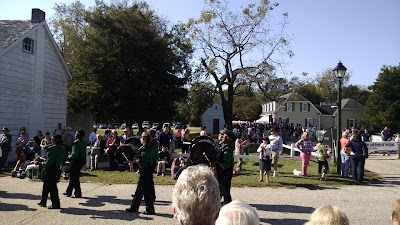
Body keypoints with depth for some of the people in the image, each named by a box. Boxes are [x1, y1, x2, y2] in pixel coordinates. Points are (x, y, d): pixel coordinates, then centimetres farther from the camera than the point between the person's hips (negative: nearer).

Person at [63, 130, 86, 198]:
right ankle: (68, 191, 28)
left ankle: (78, 193, 4)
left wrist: (69, 156, -4)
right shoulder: (83, 143, 10)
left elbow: (74, 154, -24)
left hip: (76, 161, -9)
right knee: (72, 177, 19)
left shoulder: (76, 142, -18)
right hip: (81, 161, 9)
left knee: (74, 177, 0)